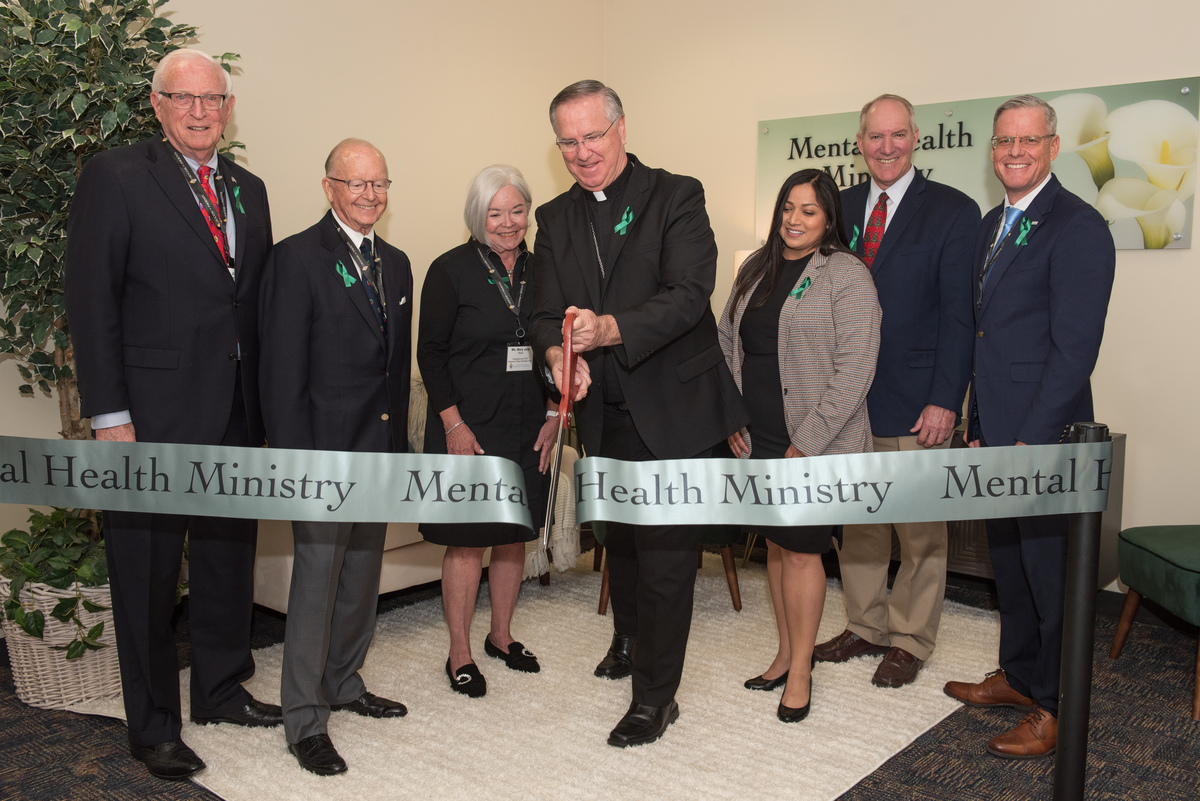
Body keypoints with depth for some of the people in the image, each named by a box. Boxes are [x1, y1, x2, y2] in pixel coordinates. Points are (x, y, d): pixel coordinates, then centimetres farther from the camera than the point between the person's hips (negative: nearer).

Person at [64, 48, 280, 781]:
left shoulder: (248, 190, 12)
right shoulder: (115, 178, -5)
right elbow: (93, 302, -9)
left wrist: (265, 403, 7)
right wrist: (110, 416, -14)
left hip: (235, 417, 6)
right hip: (153, 419, -5)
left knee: (229, 561, 17)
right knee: (149, 576, 7)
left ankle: (222, 691, 36)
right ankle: (153, 727, 23)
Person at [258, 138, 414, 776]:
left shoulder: (395, 264, 13)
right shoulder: (298, 258, -9)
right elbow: (282, 372, -13)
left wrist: (398, 445, 12)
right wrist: (295, 461, -16)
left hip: (379, 452, 7)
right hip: (322, 451, -7)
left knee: (362, 578, 17)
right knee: (316, 581, -1)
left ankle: (344, 682, 35)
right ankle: (304, 720, 13)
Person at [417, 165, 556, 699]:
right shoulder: (450, 271, -5)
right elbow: (431, 352, -7)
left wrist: (553, 416, 4)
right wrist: (454, 423, -13)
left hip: (528, 429, 5)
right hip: (469, 426, -4)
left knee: (514, 535, 13)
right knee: (468, 541, 1)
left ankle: (501, 636, 31)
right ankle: (460, 654, 16)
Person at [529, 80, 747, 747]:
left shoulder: (676, 196, -8)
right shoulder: (555, 219, 8)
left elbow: (689, 294, -21)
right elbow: (548, 312, 1)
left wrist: (611, 329, -37)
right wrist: (559, 353, -22)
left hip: (672, 409, -5)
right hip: (605, 412, 6)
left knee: (666, 552, -1)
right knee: (620, 537, 22)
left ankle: (656, 697, 14)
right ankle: (629, 639, 47)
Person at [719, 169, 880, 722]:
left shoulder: (847, 275, -9)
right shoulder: (756, 269, 11)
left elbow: (855, 370, -15)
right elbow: (726, 341, 17)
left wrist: (806, 444, -17)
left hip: (817, 447, -6)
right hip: (757, 442, 6)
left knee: (801, 549, 0)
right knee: (775, 543, 14)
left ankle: (801, 669, 17)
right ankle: (784, 653, 30)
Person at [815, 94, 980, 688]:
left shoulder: (953, 211, -3)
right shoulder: (841, 207, 11)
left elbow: (959, 316, -7)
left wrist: (946, 400, -13)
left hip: (916, 403, -4)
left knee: (920, 530, 6)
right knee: (858, 520, 13)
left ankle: (910, 641, 22)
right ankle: (866, 627, 29)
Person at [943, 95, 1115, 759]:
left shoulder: (1077, 227, -12)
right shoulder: (991, 224, 14)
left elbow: (1074, 348, -17)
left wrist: (1032, 438, -19)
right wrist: (978, 424, 12)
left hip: (1046, 435, -8)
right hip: (996, 430, 8)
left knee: (1050, 569, 4)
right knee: (1007, 559, 18)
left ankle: (1055, 709, 19)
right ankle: (1017, 675, 34)